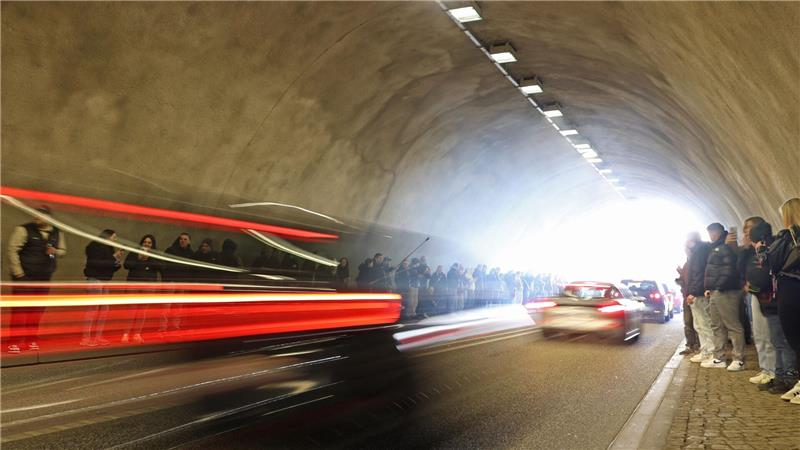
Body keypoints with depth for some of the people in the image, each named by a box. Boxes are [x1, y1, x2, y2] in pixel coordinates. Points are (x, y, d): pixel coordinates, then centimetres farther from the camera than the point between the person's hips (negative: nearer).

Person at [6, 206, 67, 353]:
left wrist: (55, 251, -4)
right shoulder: (23, 230, -7)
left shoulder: (57, 233, 8)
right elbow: (12, 250, -10)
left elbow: (63, 250, 20)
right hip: (24, 277, -5)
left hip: (44, 279, 5)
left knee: (37, 310, 9)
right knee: (19, 309, -5)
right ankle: (14, 342, 1)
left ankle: (31, 340, 19)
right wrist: (18, 273, -15)